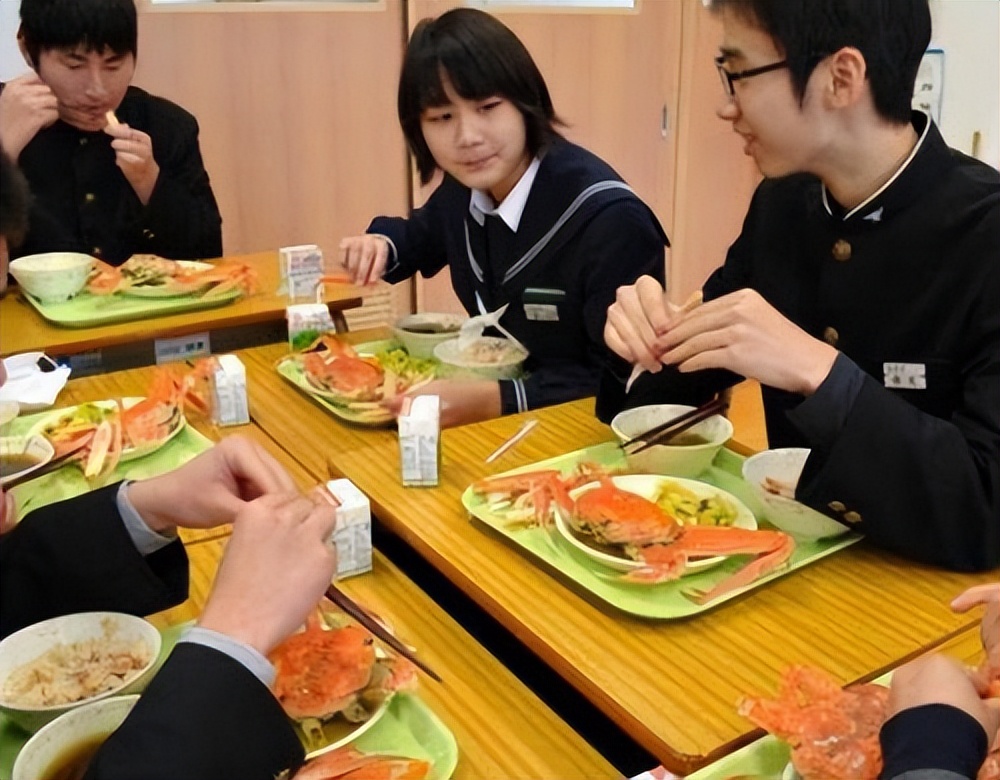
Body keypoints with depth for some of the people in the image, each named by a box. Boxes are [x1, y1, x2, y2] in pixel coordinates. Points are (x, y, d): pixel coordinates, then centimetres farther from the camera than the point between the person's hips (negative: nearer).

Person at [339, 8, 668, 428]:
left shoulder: (611, 220, -23)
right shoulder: (463, 188, -1)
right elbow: (421, 236, 23)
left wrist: (494, 401, -31)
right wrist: (381, 246, 1)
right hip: (492, 386, 7)